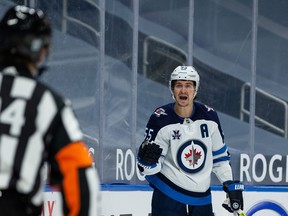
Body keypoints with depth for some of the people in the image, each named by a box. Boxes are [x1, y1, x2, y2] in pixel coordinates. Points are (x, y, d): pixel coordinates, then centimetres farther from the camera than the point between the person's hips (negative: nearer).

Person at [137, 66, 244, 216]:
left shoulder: (209, 116, -1)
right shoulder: (160, 120, -12)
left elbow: (219, 155, 13)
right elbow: (148, 169, -10)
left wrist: (230, 185, 8)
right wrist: (147, 158, -32)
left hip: (202, 199, 4)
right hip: (168, 197, -4)